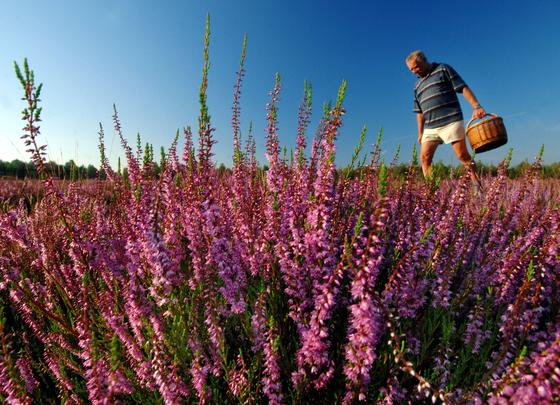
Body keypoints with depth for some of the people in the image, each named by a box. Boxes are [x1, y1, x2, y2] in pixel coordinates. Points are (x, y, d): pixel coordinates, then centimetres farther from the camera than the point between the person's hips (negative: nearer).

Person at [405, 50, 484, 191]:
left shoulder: (443, 69, 9)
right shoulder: (417, 85, 22)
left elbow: (464, 88, 0)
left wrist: (476, 106, -13)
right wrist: (420, 133, 16)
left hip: (451, 121, -4)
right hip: (430, 128, 5)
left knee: (463, 155, -6)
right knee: (424, 157, -8)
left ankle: (478, 186, 3)